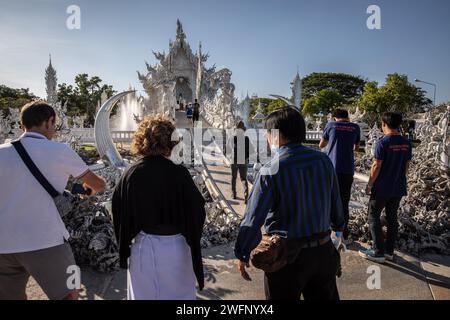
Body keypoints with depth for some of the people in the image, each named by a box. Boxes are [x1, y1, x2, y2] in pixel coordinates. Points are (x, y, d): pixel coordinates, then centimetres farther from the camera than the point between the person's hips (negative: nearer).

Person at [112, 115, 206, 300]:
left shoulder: (130, 174, -11)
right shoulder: (179, 174, -18)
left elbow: (119, 213, -2)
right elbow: (197, 211, -12)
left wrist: (125, 247, 13)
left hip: (142, 248, 2)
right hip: (175, 249, -2)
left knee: (143, 294, 21)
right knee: (177, 294, 17)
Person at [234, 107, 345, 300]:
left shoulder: (271, 170, -20)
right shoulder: (323, 160, -5)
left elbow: (253, 219, -17)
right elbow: (336, 202, 6)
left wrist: (242, 255, -3)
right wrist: (338, 227, 26)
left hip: (287, 256, -4)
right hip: (323, 251, 5)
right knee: (324, 296, 24)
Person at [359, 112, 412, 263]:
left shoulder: (383, 142, -17)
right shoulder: (406, 143, 3)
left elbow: (376, 166, -17)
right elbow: (407, 165, 9)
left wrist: (369, 184, -7)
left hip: (382, 188, -7)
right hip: (398, 188, 7)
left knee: (374, 217, 4)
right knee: (392, 218, 14)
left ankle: (378, 252, 5)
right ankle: (389, 251, 22)